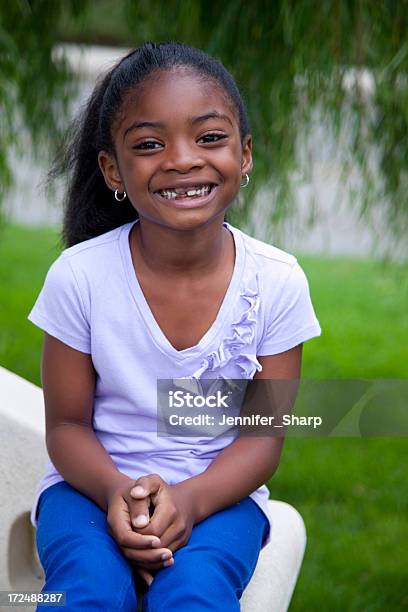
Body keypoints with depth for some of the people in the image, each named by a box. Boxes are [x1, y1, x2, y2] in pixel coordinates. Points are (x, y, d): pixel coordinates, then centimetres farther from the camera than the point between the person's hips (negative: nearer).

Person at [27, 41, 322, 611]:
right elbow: (67, 424, -4)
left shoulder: (277, 282, -10)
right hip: (95, 483, 0)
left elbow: (262, 436, -5)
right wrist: (118, 493, -26)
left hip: (217, 491, 1)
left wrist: (189, 500, -24)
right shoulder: (79, 277, -12)